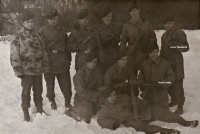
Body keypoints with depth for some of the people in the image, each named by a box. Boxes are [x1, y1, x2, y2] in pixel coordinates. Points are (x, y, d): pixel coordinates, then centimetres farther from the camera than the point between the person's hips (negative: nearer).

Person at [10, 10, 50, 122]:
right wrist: (18, 70, -13)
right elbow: (14, 56, -10)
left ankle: (40, 109, 31)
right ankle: (26, 112, 19)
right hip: (26, 70, -4)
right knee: (26, 91, 6)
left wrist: (46, 66, 9)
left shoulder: (38, 36, 10)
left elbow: (44, 52, 13)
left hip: (38, 69, 4)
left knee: (38, 90, 15)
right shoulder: (17, 37, -6)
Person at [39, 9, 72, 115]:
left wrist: (68, 59, 10)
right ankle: (52, 101, 36)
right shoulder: (43, 31, -4)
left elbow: (68, 45, 12)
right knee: (50, 85, 14)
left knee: (66, 86, 2)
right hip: (48, 63, -2)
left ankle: (68, 105, 16)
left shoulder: (62, 30, 7)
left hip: (62, 63, 2)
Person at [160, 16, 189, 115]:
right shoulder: (165, 35, 19)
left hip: (176, 62, -7)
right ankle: (174, 100, 32)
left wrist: (175, 46, -22)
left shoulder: (179, 33, -5)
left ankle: (180, 106, -2)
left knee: (177, 84, -8)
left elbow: (186, 47, -9)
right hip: (166, 61, 7)